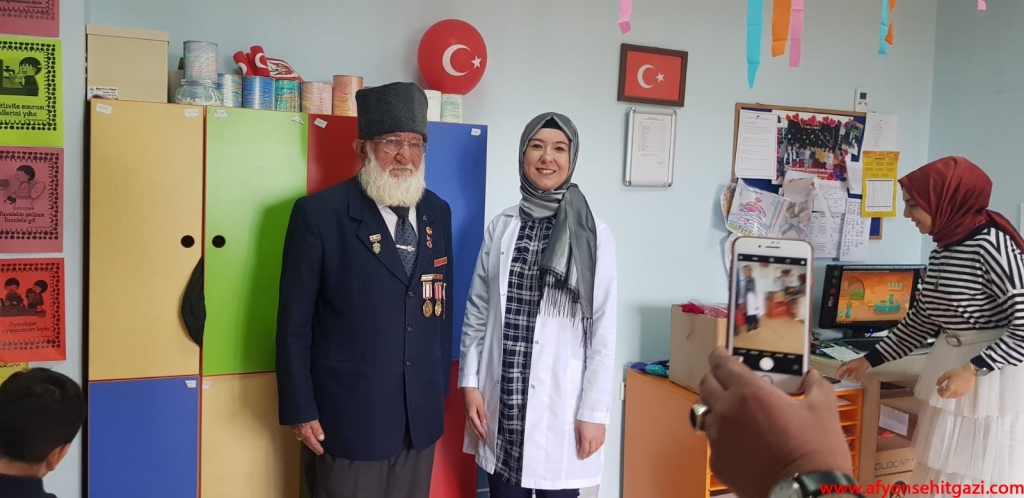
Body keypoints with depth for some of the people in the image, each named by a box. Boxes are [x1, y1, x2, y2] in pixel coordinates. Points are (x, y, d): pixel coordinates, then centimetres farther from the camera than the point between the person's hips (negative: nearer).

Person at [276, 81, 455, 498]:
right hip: (349, 416, -4)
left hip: (421, 415, 5)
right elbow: (294, 323, -8)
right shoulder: (318, 214, -11)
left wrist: (441, 386, 12)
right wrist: (300, 411, -8)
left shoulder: (437, 212, 5)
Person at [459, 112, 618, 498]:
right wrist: (470, 383, 1)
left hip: (560, 399, -2)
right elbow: (477, 311, 7)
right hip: (502, 397, 3)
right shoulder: (501, 227, 3)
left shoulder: (594, 235, -6)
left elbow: (603, 331, -6)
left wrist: (594, 411, -7)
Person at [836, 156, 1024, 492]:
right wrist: (870, 359, 15)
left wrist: (974, 370, -27)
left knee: (979, 478, 0)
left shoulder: (992, 244, -18)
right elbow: (922, 320, 16)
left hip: (992, 380, -8)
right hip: (948, 369, 8)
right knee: (943, 473, 13)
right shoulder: (942, 249, 8)